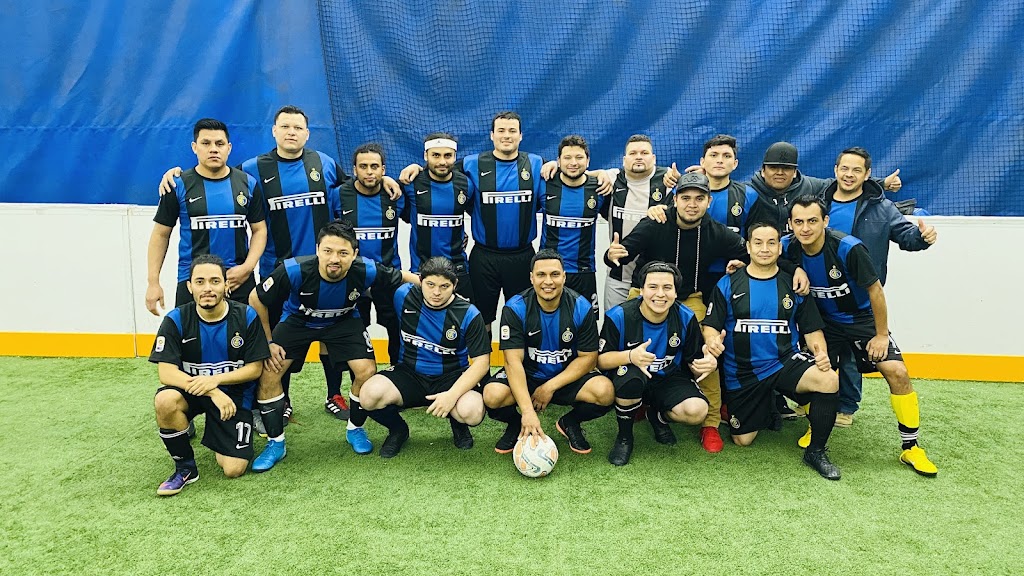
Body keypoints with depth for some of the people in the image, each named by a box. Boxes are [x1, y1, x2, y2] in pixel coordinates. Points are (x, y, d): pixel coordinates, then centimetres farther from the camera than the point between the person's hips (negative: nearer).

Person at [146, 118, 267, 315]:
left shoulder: (247, 183, 5)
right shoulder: (179, 185, 0)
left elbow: (259, 229, 8)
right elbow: (161, 234, 4)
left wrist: (247, 267, -6)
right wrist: (153, 282, -2)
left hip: (239, 281, 1)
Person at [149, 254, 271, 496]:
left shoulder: (246, 317, -12)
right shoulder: (175, 320, -12)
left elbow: (255, 369, -7)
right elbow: (166, 373, -18)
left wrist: (216, 379, -25)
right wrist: (212, 393, -30)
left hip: (234, 394, 0)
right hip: (191, 391, 1)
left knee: (234, 469, -12)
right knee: (165, 400, -36)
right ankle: (185, 468, -10)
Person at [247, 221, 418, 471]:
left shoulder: (366, 271, -33)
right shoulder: (294, 270, -35)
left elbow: (403, 278, -12)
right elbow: (256, 299, -17)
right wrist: (267, 342, -13)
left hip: (344, 321, 1)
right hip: (297, 320, 0)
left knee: (367, 371, -16)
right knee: (268, 373, -15)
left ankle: (355, 429, 13)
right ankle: (275, 443, 6)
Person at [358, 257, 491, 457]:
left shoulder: (468, 314, -12)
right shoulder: (404, 296, -9)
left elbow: (481, 362, -12)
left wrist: (452, 394, -27)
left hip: (451, 377, -1)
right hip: (409, 374, 2)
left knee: (472, 412, -34)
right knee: (370, 395, -29)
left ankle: (458, 424, 9)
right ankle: (397, 430, 7)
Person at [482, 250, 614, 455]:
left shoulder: (581, 308, -13)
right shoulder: (515, 309, -17)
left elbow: (588, 357, -9)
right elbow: (513, 361, -22)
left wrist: (550, 387, -18)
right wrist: (527, 411, -33)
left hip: (568, 376, 1)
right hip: (526, 375, -1)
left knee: (605, 392, -28)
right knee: (492, 395, -31)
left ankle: (570, 423, 6)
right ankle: (515, 424, 7)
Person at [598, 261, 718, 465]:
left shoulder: (686, 318, -10)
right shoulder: (619, 316, -18)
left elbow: (693, 362, -3)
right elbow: (601, 360, -16)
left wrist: (709, 363, -29)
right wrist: (630, 356, -36)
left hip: (668, 379, 3)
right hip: (629, 378, -2)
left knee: (697, 410, -26)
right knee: (630, 377, -39)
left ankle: (659, 416, 14)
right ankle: (624, 437, -8)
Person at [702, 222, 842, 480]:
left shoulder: (793, 285, 3)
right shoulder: (728, 285, -1)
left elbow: (812, 329, 5)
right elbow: (710, 325, -2)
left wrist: (821, 353, -16)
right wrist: (712, 340, -25)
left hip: (786, 362, 0)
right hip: (742, 373, 0)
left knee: (829, 380, -31)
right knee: (742, 440, 4)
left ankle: (816, 451, -9)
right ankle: (764, 407, 40)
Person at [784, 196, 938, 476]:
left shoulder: (849, 248, -28)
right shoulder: (788, 248, -18)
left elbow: (875, 290, -17)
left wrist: (881, 335, -11)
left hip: (862, 317, -2)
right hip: (824, 320, 3)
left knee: (897, 372, -15)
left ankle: (911, 447, 0)